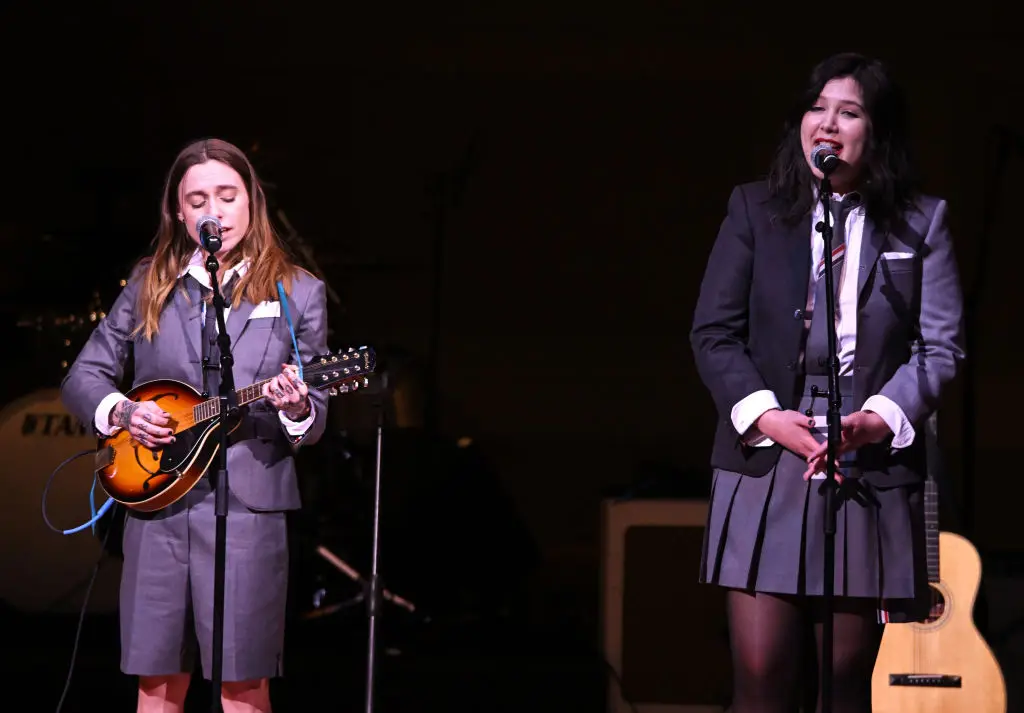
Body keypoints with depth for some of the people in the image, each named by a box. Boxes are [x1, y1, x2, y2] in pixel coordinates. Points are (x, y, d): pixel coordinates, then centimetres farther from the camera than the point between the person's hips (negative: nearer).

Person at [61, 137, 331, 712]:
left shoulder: (298, 294, 5)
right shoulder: (149, 288, 10)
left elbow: (313, 425, 4)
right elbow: (83, 377, 13)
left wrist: (296, 410, -19)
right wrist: (120, 412, -7)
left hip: (248, 506, -2)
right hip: (156, 505, 2)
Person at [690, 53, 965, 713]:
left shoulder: (922, 222, 8)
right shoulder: (754, 210, 9)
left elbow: (942, 346, 3)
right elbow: (713, 332, 5)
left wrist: (879, 418, -12)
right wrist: (762, 415, -10)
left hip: (872, 470, 0)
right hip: (764, 464, 0)